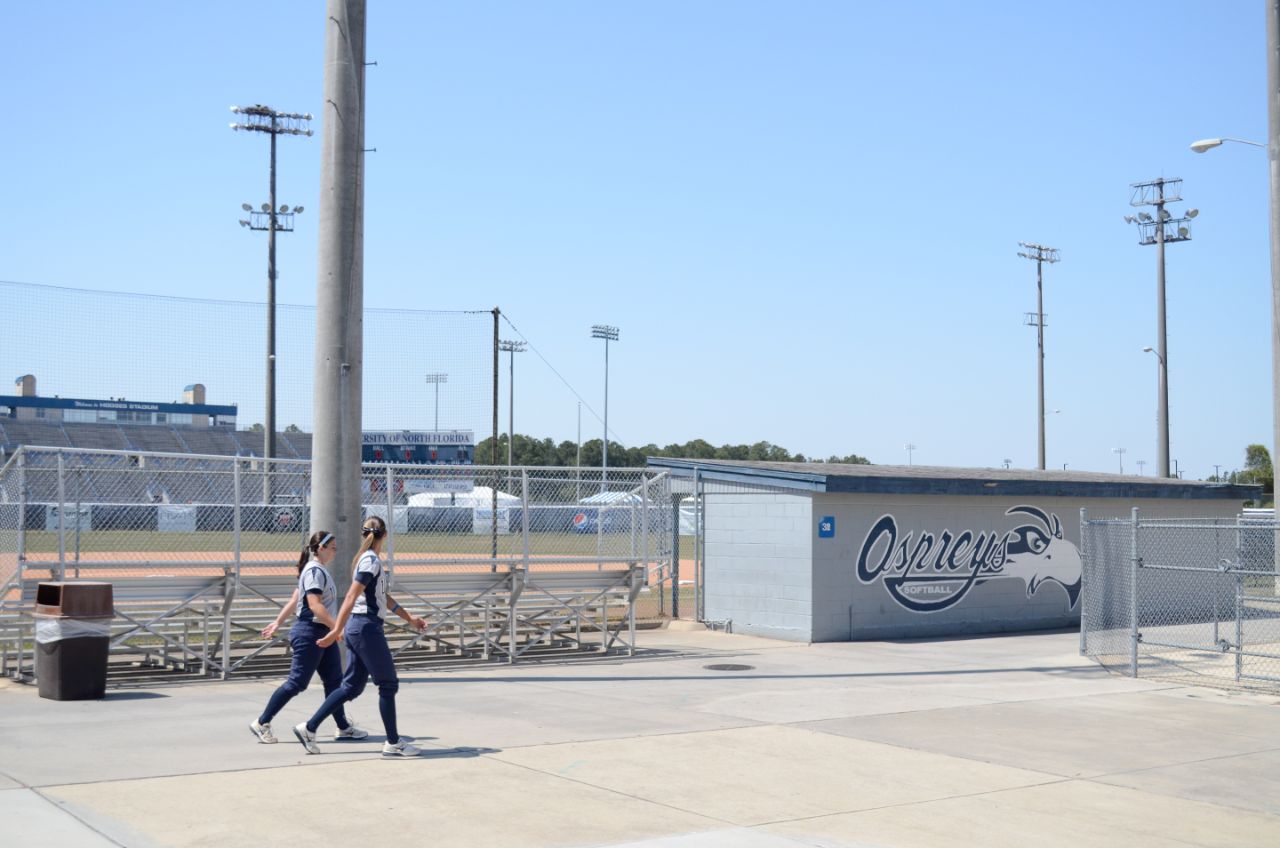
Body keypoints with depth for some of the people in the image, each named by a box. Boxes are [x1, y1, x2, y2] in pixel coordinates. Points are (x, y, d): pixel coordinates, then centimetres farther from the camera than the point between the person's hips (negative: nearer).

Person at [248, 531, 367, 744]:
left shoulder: (317, 570, 15)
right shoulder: (315, 570, -16)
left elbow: (294, 600, 20)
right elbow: (315, 605, -25)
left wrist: (278, 623, 24)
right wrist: (336, 628, -27)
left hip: (324, 634, 10)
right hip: (309, 633, -10)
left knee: (334, 680, 9)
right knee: (297, 682, -4)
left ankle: (343, 727, 13)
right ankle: (262, 723, 5)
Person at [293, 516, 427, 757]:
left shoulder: (370, 560, 16)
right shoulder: (371, 560, -13)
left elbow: (384, 597, 24)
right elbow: (351, 597, -20)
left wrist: (410, 619, 27)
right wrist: (336, 631, -24)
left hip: (358, 628, 9)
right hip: (366, 627, -9)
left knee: (352, 687, 11)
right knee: (388, 684, -1)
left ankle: (309, 727, 11)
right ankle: (393, 743, 4)